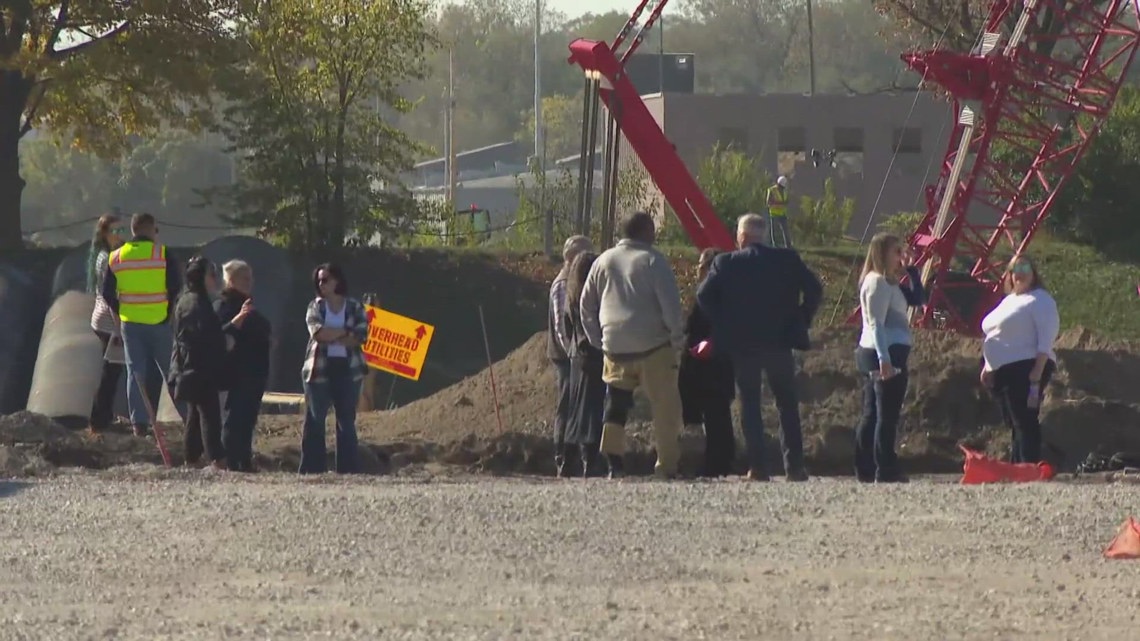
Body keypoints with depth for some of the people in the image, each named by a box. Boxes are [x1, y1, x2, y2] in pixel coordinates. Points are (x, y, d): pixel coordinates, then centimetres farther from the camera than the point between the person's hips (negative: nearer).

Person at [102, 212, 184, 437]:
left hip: (130, 324, 2)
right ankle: (190, 418, 8)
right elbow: (175, 289, -9)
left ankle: (139, 423, 1)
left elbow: (107, 293, 6)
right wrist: (170, 313, 6)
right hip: (159, 323, -2)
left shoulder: (116, 257, 3)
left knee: (135, 372, 7)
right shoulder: (162, 254, -8)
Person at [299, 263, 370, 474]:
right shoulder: (316, 307, 7)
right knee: (315, 420, -2)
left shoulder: (355, 308, 7)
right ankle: (312, 468, 0)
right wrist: (346, 333, -8)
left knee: (347, 421, 2)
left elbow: (361, 337, -6)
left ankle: (347, 469, 4)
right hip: (319, 369, 0)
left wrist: (331, 336, -12)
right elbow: (318, 332, -10)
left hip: (347, 369, 0)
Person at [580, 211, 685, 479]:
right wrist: (677, 338, -4)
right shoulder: (652, 260, -4)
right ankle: (667, 464, -3)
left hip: (615, 346, 5)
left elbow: (586, 304, 16)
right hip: (652, 346, -5)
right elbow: (670, 302, -10)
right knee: (664, 405, 0)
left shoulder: (603, 261, 12)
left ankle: (613, 461, 2)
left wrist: (596, 340, 22)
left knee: (616, 404, 12)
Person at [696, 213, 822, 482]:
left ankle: (757, 467, -1)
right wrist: (801, 322, 7)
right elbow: (814, 290, -3)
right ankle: (794, 466, 4)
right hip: (779, 343, 1)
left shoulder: (726, 263, -2)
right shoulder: (788, 260, 1)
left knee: (750, 405, 5)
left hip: (741, 345, -1)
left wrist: (721, 325, 3)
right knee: (788, 404, 9)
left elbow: (704, 295, -8)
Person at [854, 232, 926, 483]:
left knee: (872, 415, 10)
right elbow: (876, 323, -19)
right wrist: (884, 359, -26)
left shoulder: (890, 282, 19)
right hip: (887, 352, -10)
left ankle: (865, 470, 12)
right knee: (887, 415, -9)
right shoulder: (878, 282, -11)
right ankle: (885, 470, -10)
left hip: (870, 353, 10)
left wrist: (911, 269, 14)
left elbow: (917, 299, 20)